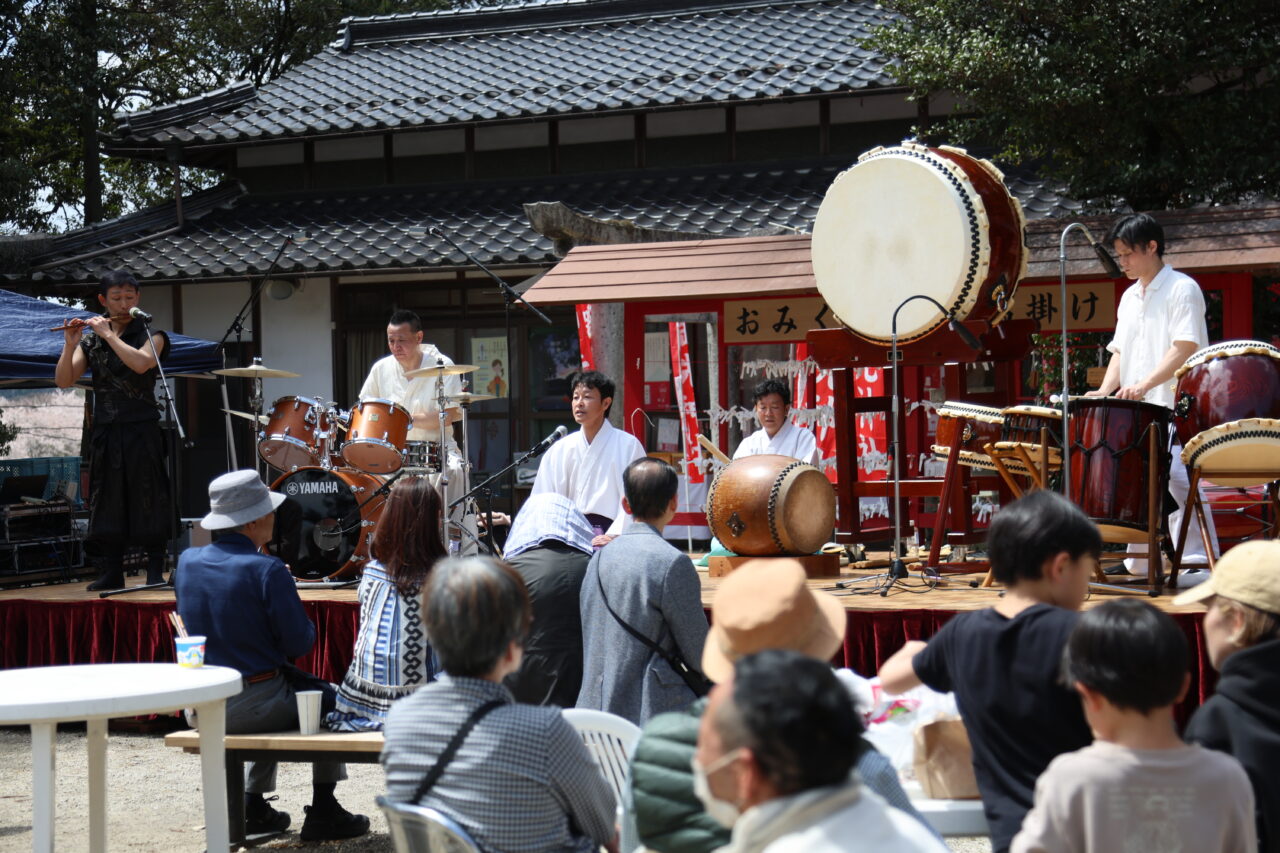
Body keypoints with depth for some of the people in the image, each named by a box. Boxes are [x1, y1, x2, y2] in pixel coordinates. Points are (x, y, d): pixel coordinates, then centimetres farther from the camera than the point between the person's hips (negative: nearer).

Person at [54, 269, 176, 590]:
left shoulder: (150, 334, 3)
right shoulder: (90, 340, 11)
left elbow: (140, 363, -19)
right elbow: (63, 381, 2)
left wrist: (108, 334, -14)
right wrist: (70, 345, -12)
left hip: (142, 430, -3)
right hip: (105, 429, 3)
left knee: (148, 499, -4)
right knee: (107, 501, 3)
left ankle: (156, 571, 0)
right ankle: (110, 573, 8)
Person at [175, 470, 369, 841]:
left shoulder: (186, 561, 1)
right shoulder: (267, 570, -19)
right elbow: (299, 643, -15)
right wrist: (306, 626, 6)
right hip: (250, 706, -7)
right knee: (329, 699, 20)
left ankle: (253, 808, 34)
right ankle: (323, 813, 20)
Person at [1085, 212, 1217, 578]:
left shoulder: (1181, 288, -5)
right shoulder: (1130, 297, 19)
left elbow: (1185, 348, -15)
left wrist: (1145, 384, -25)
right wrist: (1106, 390, 1)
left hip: (1173, 408, -8)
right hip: (1136, 411, 8)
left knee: (1175, 476, -15)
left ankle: (1200, 562, -11)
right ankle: (1140, 565, 14)